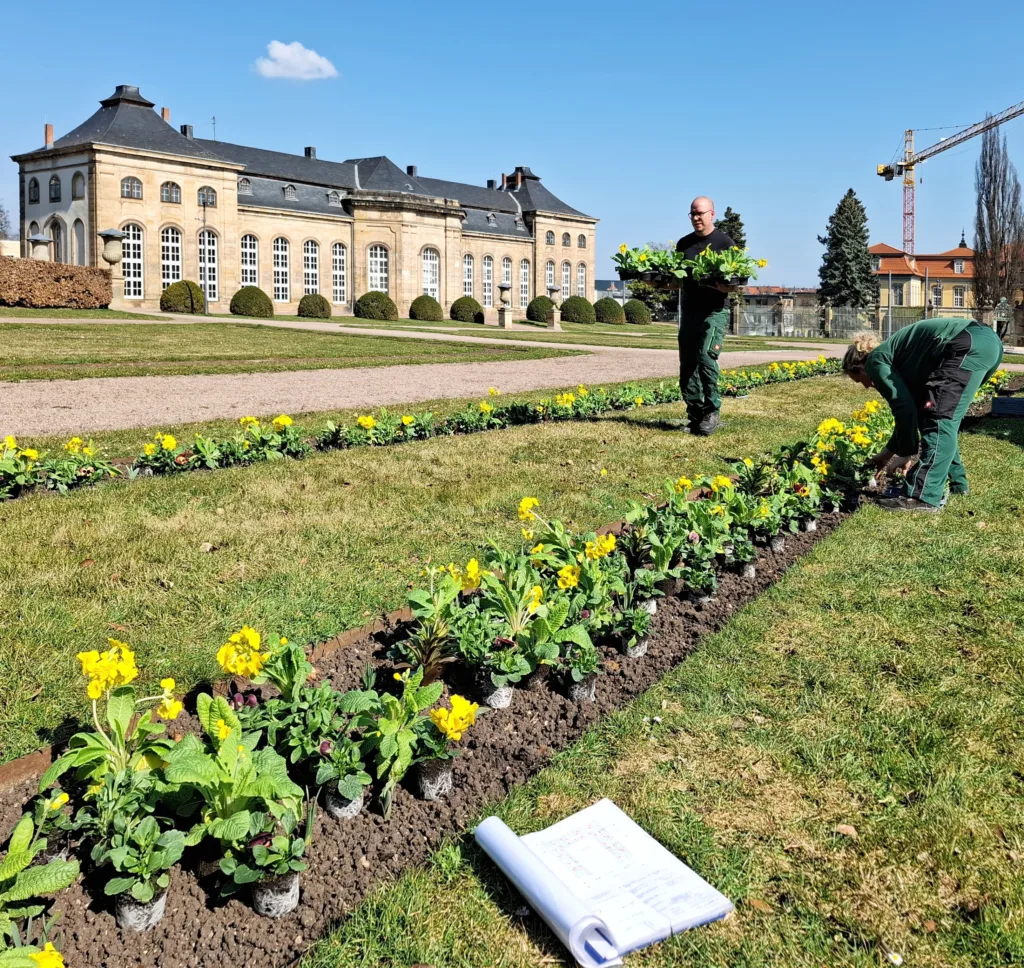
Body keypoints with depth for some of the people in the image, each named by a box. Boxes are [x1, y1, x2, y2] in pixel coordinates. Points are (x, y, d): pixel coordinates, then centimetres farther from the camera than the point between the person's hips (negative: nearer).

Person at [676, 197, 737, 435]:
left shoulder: (724, 243, 0)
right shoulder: (684, 243, 14)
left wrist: (725, 286, -24)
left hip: (714, 313, -5)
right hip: (689, 312, 5)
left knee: (706, 358, -19)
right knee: (687, 365, 3)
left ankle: (712, 411, -5)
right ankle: (695, 414, 11)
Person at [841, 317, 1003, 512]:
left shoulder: (876, 360, 4)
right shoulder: (893, 358, 29)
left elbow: (904, 408, -4)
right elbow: (912, 408, 34)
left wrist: (906, 453, 5)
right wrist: (888, 452, 41)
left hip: (970, 345, -10)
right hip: (987, 340, 10)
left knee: (939, 419, -10)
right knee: (944, 418, 20)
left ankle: (925, 497, -13)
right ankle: (955, 480, 26)